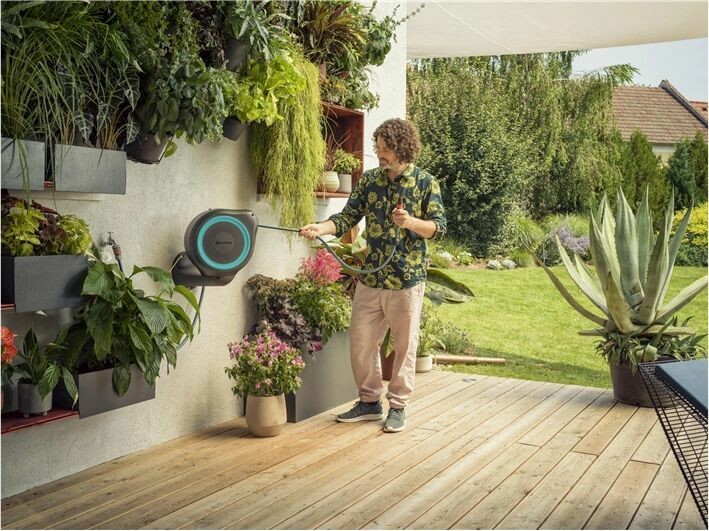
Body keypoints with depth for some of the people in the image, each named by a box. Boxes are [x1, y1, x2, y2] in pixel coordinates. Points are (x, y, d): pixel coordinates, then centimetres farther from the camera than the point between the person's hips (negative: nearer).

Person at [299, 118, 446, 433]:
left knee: (404, 345, 5)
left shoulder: (425, 182, -4)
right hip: (370, 277, 4)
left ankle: (398, 405, 19)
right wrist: (320, 228, -17)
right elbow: (348, 217, 1)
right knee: (360, 340, 8)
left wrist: (411, 222, -23)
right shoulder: (369, 180, 6)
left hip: (407, 279, -4)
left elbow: (439, 227, -4)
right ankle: (369, 401, 24)